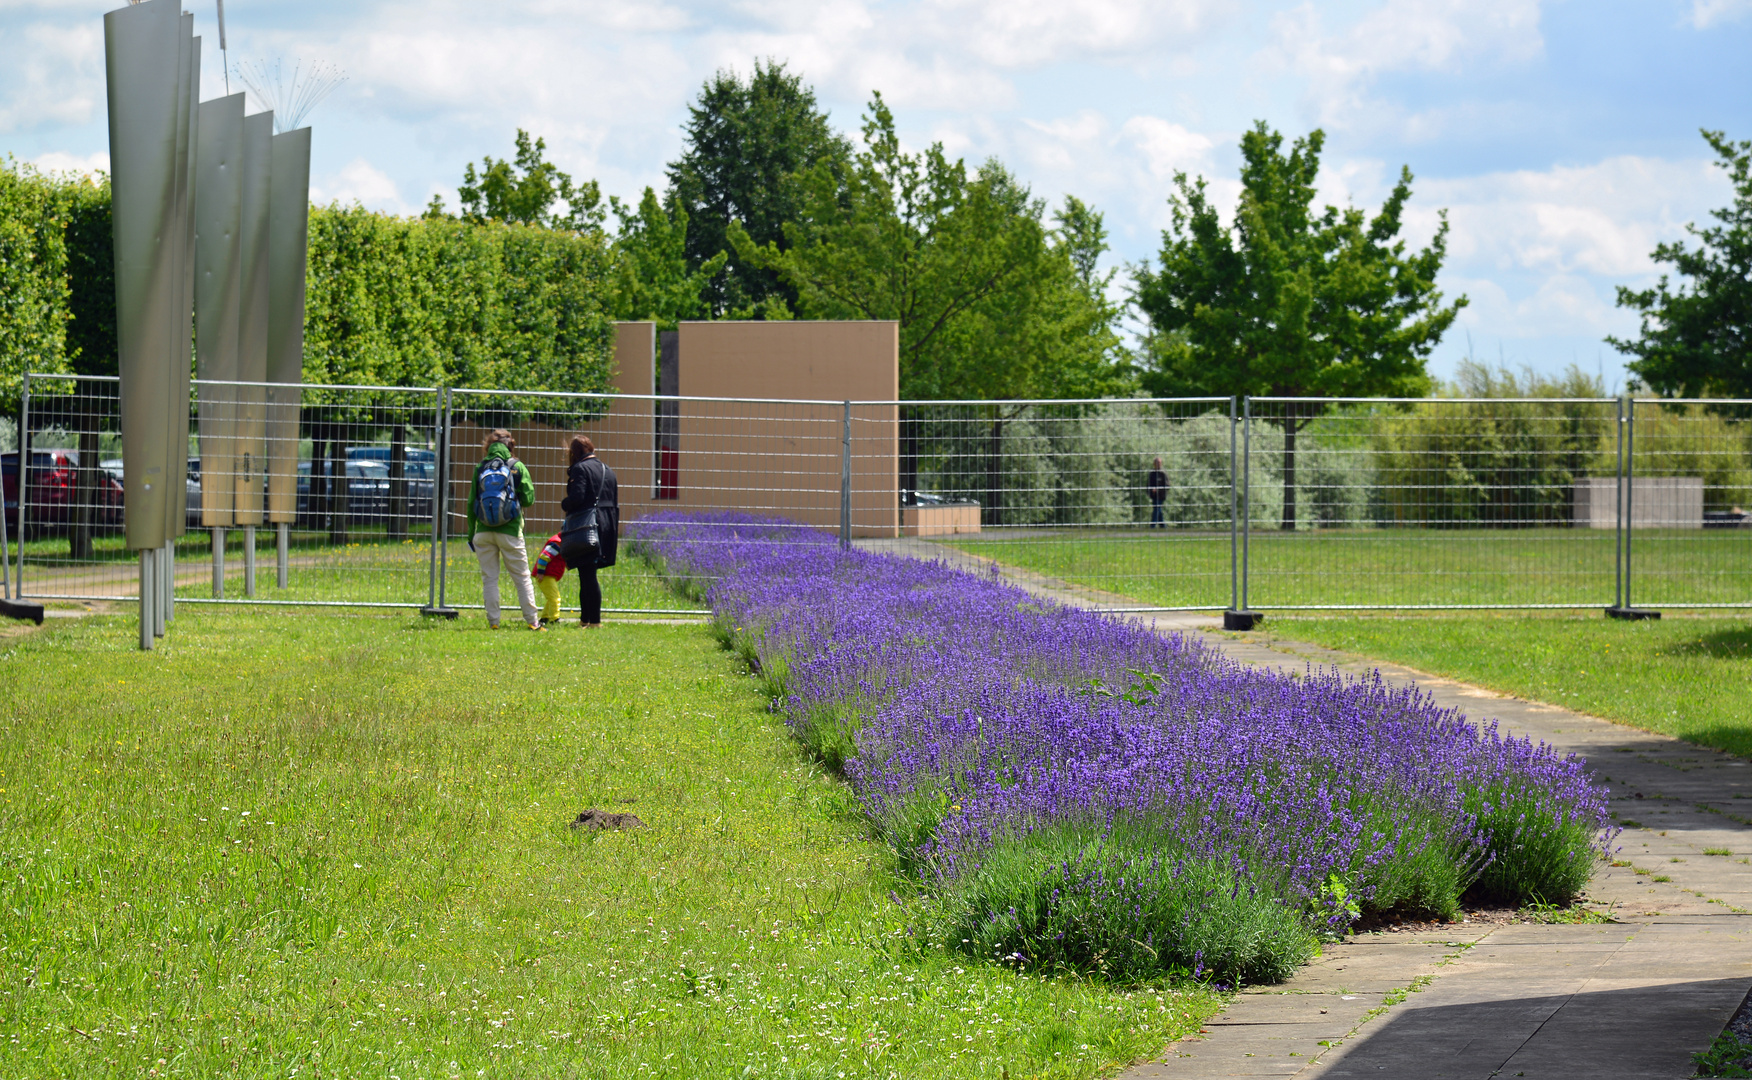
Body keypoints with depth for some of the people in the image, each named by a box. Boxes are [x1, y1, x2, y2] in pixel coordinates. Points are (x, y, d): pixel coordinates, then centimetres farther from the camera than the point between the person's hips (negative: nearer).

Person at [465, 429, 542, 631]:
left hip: (484, 531, 1)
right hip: (510, 531, -1)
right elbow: (528, 500, -2)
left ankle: (493, 621, 2)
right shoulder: (517, 467, -1)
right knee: (521, 577, 6)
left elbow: (471, 503, 5)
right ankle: (531, 620, 6)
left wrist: (471, 534, 11)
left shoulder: (480, 468, 3)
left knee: (489, 578, 6)